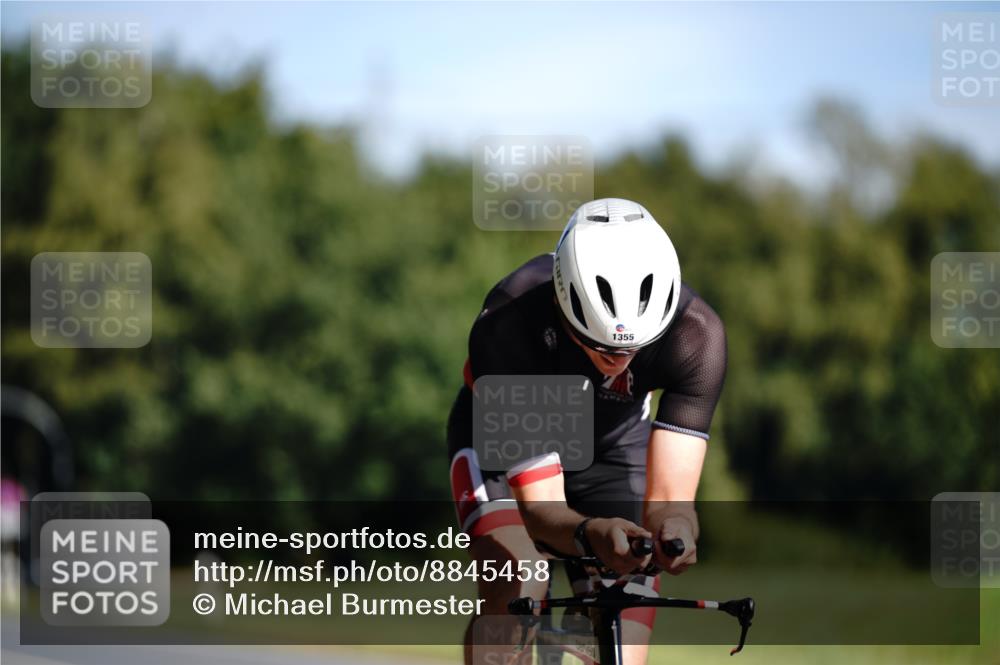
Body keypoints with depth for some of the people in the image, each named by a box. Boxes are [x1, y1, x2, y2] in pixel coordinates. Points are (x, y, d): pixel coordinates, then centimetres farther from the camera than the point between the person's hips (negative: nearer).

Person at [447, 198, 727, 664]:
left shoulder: (695, 333, -34)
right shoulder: (507, 325, -40)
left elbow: (668, 496, -35)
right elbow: (539, 507, -40)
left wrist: (673, 529, -59)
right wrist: (590, 535, -62)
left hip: (614, 446, 2)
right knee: (517, 587, -32)